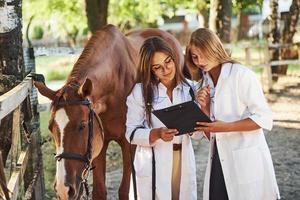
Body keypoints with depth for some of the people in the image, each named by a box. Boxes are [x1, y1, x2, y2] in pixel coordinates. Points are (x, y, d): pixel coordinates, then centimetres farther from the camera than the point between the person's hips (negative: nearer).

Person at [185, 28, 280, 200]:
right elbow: (210, 127, 13)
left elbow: (265, 119, -14)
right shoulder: (206, 82, 10)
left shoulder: (242, 75, -11)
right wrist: (204, 107, -6)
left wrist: (226, 127, -22)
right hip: (220, 160, 6)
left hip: (247, 161, -6)